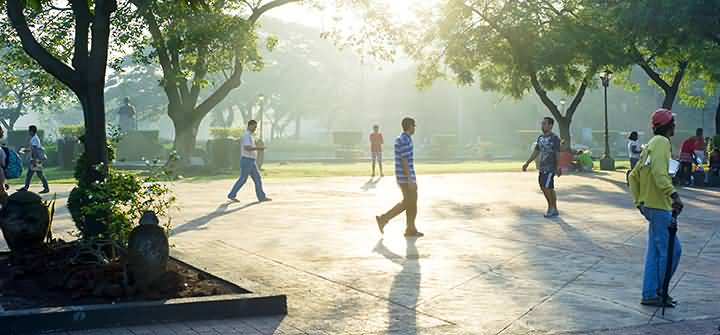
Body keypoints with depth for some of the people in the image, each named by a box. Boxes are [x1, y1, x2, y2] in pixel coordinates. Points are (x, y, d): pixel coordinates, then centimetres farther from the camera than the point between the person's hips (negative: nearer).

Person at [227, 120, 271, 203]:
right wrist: (258, 148, -23)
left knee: (257, 178, 4)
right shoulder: (247, 135, -16)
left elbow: (242, 148, 24)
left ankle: (262, 197, 3)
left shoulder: (248, 135, 17)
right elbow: (247, 148, -27)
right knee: (243, 179, -2)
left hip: (251, 162, 10)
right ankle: (232, 195, 9)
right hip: (247, 161, -10)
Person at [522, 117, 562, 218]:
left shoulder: (555, 138, -10)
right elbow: (536, 152, 18)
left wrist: (558, 168, -15)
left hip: (551, 168, -7)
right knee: (549, 189, 9)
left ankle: (552, 207, 3)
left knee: (545, 187, -12)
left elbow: (558, 154, -12)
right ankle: (554, 210, 16)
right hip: (542, 167, 7)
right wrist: (527, 163, 14)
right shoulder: (540, 138, 12)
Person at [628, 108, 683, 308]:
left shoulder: (651, 144, 18)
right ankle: (659, 291, 4)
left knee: (655, 252, 12)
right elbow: (659, 173, -28)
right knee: (671, 250, -4)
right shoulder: (662, 142, -12)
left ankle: (650, 295, 14)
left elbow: (634, 175, 20)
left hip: (649, 205, 10)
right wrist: (673, 195, -34)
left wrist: (638, 202, 21)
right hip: (659, 206, -10)